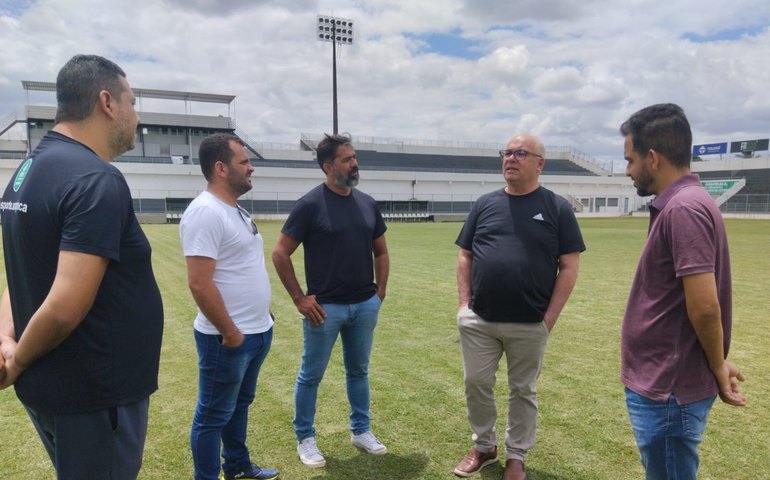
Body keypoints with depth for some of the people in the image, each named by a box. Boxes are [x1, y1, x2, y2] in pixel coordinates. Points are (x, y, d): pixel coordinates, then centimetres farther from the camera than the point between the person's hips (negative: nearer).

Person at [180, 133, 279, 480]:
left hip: (258, 331, 10)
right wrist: (230, 333, -19)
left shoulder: (235, 210, 11)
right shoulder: (205, 212, -21)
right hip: (229, 338, -10)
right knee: (214, 415, 8)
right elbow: (199, 283, -26)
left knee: (240, 404, 24)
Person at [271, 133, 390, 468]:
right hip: (325, 307, -5)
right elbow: (280, 254, -9)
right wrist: (299, 299, -12)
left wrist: (380, 291, 6)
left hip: (365, 306, 5)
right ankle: (305, 439, 27)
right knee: (311, 376, 10)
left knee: (359, 371, 18)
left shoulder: (367, 204, 5)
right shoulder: (310, 205, -11)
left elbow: (380, 251, 15)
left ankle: (360, 431, 35)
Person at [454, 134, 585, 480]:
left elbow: (569, 267, -3)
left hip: (529, 325, -2)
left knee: (523, 390, 12)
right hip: (478, 320, 3)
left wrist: (550, 317, -8)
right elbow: (465, 256, 10)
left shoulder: (556, 208, -2)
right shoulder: (484, 204, 6)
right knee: (476, 384, 11)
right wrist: (465, 303, 1)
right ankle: (484, 447, 33)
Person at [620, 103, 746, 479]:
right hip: (661, 383, 10)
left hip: (668, 390, -10)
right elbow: (699, 305, 15)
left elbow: (704, 307, -26)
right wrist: (716, 366, 16)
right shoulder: (677, 205, 10)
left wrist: (717, 368, -10)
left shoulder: (683, 208, -22)